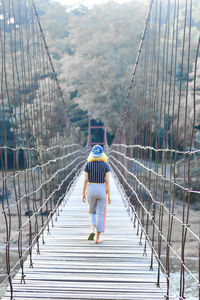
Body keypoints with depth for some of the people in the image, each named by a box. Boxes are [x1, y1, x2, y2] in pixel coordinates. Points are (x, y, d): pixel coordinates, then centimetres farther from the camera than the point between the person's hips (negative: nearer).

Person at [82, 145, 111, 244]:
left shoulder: (88, 164, -4)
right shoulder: (105, 165, -5)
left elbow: (86, 180, -4)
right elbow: (107, 181, -6)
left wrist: (83, 193, 4)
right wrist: (109, 195, 0)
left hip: (91, 190, 1)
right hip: (101, 190, -1)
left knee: (92, 212, 22)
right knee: (100, 214, 7)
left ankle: (92, 230, -2)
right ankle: (97, 238, 6)